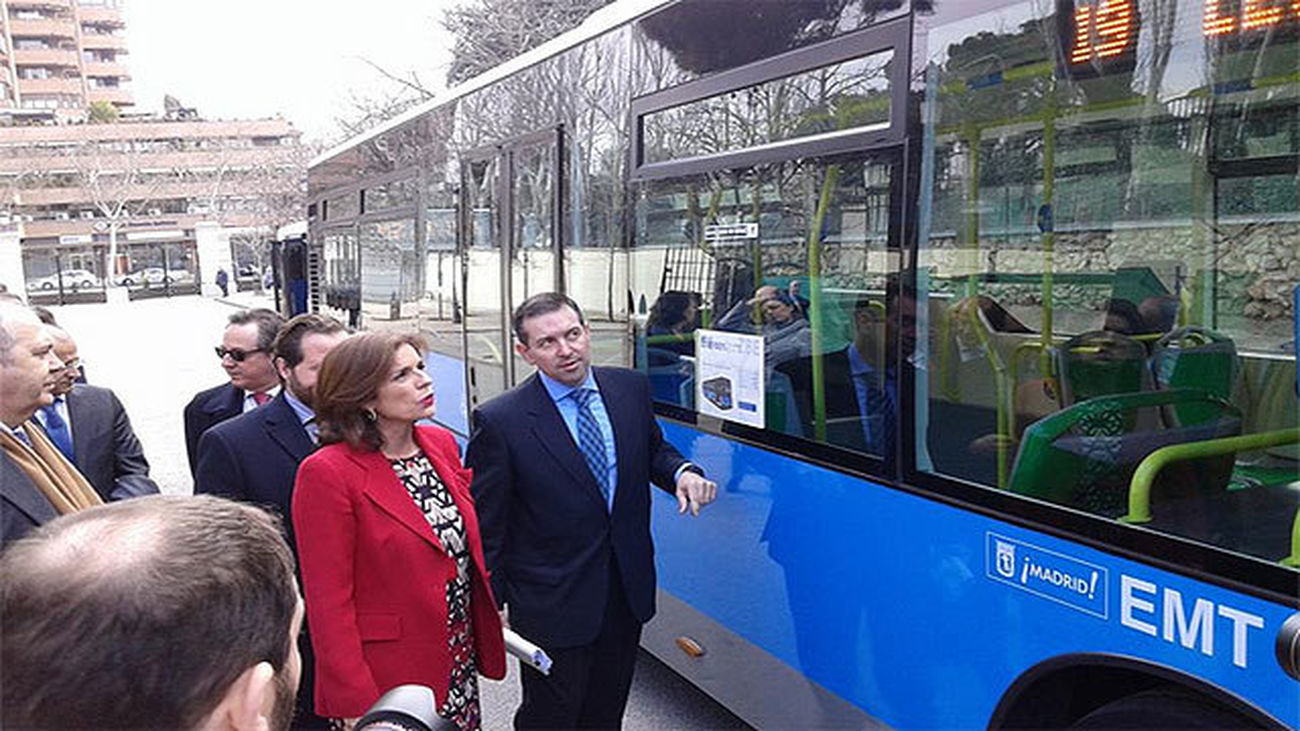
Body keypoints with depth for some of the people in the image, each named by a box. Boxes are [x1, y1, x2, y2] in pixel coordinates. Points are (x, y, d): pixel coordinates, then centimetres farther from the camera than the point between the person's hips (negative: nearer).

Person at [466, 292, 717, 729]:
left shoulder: (630, 389, -3)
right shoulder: (500, 421, -17)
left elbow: (652, 450, 14)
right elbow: (484, 524, -12)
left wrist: (681, 472, -8)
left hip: (627, 590, 5)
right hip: (552, 604, -4)